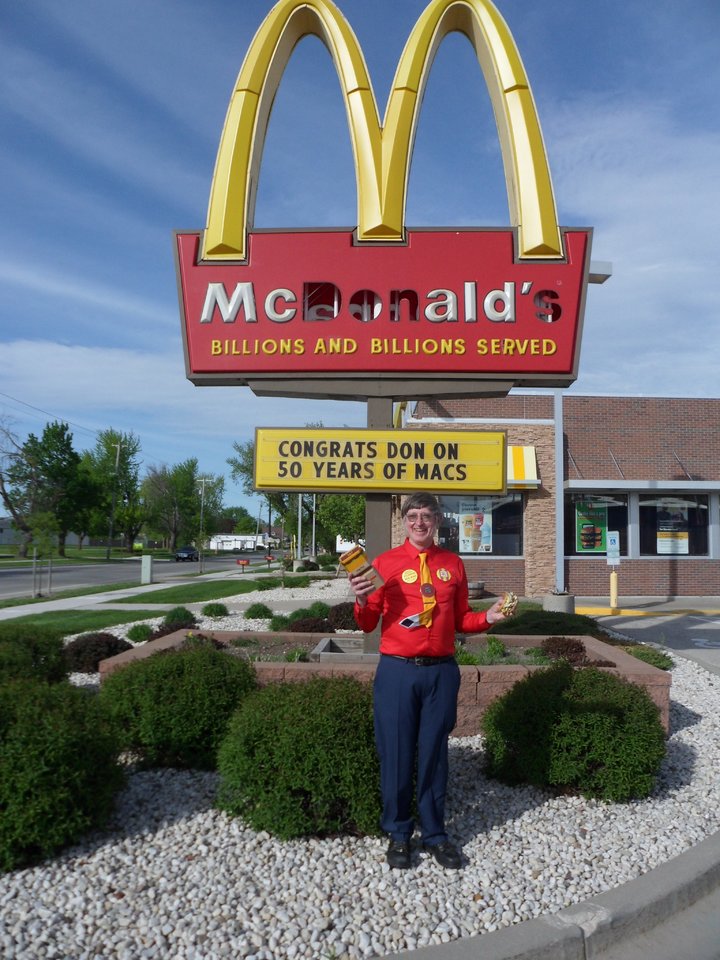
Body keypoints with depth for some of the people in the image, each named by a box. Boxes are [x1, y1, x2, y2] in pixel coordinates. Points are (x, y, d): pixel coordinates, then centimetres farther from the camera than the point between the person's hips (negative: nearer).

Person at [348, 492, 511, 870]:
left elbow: (460, 620, 13)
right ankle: (398, 833, 24)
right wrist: (362, 601, -19)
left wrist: (487, 617, -5)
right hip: (397, 671, -2)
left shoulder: (453, 564, 7)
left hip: (441, 671, 2)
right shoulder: (385, 562, 0)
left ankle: (434, 833, 26)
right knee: (396, 752, 6)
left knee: (434, 752, 10)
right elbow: (368, 624, 1)